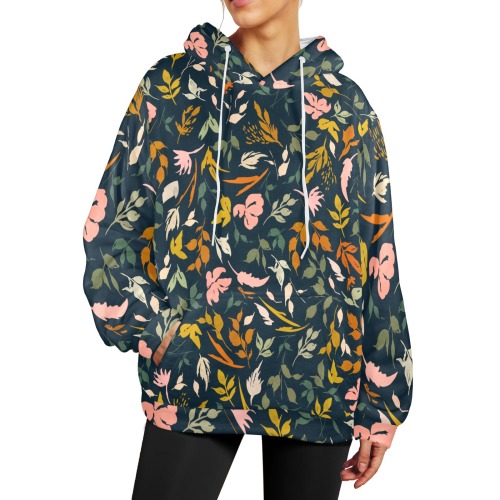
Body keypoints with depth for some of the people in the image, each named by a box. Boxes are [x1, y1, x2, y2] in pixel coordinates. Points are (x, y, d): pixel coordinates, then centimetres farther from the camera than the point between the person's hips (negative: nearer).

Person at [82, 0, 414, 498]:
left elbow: (377, 260, 6)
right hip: (195, 376, 0)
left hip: (318, 379, 1)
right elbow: (111, 226, 7)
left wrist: (380, 403, 6)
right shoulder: (171, 85, 4)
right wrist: (154, 332, -4)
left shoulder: (346, 104, 5)